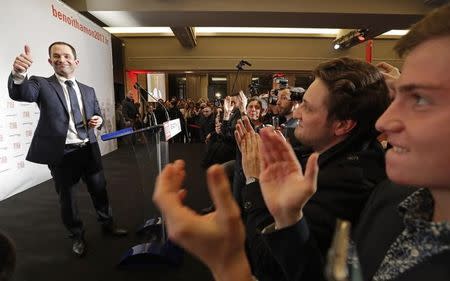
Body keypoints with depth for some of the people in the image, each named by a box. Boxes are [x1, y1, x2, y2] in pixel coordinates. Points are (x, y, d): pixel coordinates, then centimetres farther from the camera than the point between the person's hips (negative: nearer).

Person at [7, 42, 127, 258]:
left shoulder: (88, 90, 10)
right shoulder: (42, 84, -3)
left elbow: (97, 114, 18)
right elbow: (20, 94, -23)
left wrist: (98, 120, -7)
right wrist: (19, 73, -45)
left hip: (89, 150, 3)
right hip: (61, 154, -3)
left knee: (99, 189, 14)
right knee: (66, 197, 11)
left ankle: (107, 224, 36)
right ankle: (77, 236, 31)